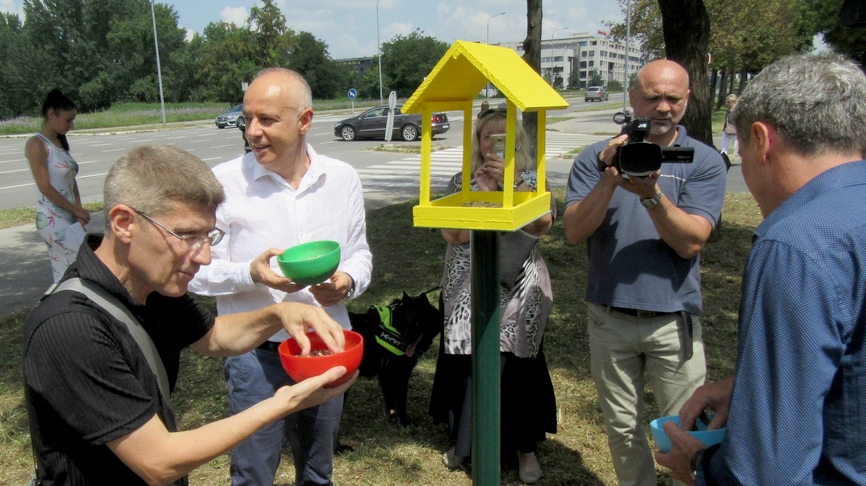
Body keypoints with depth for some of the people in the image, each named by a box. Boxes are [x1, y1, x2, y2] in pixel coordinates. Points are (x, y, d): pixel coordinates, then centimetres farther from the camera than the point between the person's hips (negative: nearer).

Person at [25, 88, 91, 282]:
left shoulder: (61, 143, 14)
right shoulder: (37, 144, -10)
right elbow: (45, 187, -14)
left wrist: (78, 210, -1)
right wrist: (76, 209, -9)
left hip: (69, 220, 8)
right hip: (53, 221, -8)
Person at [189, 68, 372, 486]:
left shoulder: (342, 178, 0)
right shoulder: (224, 181, -11)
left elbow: (360, 253, 9)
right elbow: (200, 271, -6)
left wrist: (348, 281, -12)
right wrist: (251, 273, -24)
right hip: (256, 353, -3)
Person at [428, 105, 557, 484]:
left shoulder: (532, 180, 1)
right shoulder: (462, 182, 3)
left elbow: (542, 224, -17)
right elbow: (452, 234, -9)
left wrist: (512, 182, -23)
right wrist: (480, 192, -17)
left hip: (518, 293, -1)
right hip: (468, 291, 1)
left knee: (516, 366, 4)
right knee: (466, 365, 9)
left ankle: (525, 446, 25)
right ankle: (463, 440, 32)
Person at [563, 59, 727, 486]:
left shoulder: (705, 161, -3)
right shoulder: (597, 158, -1)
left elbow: (691, 243, -13)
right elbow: (574, 232, -10)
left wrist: (651, 193, -28)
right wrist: (609, 181, -24)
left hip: (673, 319, -1)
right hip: (609, 316, 2)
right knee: (622, 429, 16)